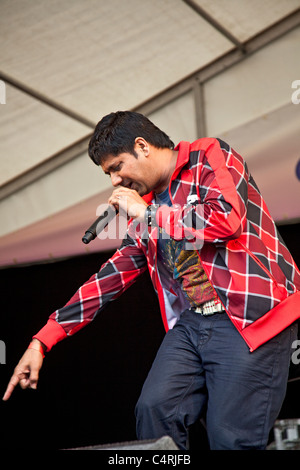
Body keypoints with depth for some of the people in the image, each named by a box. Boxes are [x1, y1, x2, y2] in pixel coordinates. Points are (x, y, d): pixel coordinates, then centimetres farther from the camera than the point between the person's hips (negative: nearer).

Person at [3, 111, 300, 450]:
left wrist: (146, 213, -6)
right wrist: (42, 341, 15)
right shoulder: (147, 204, 19)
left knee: (231, 437, -12)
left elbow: (226, 219, -19)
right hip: (191, 321, 7)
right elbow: (114, 274, 19)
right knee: (154, 410, -14)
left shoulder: (210, 157, 0)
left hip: (249, 318, -7)